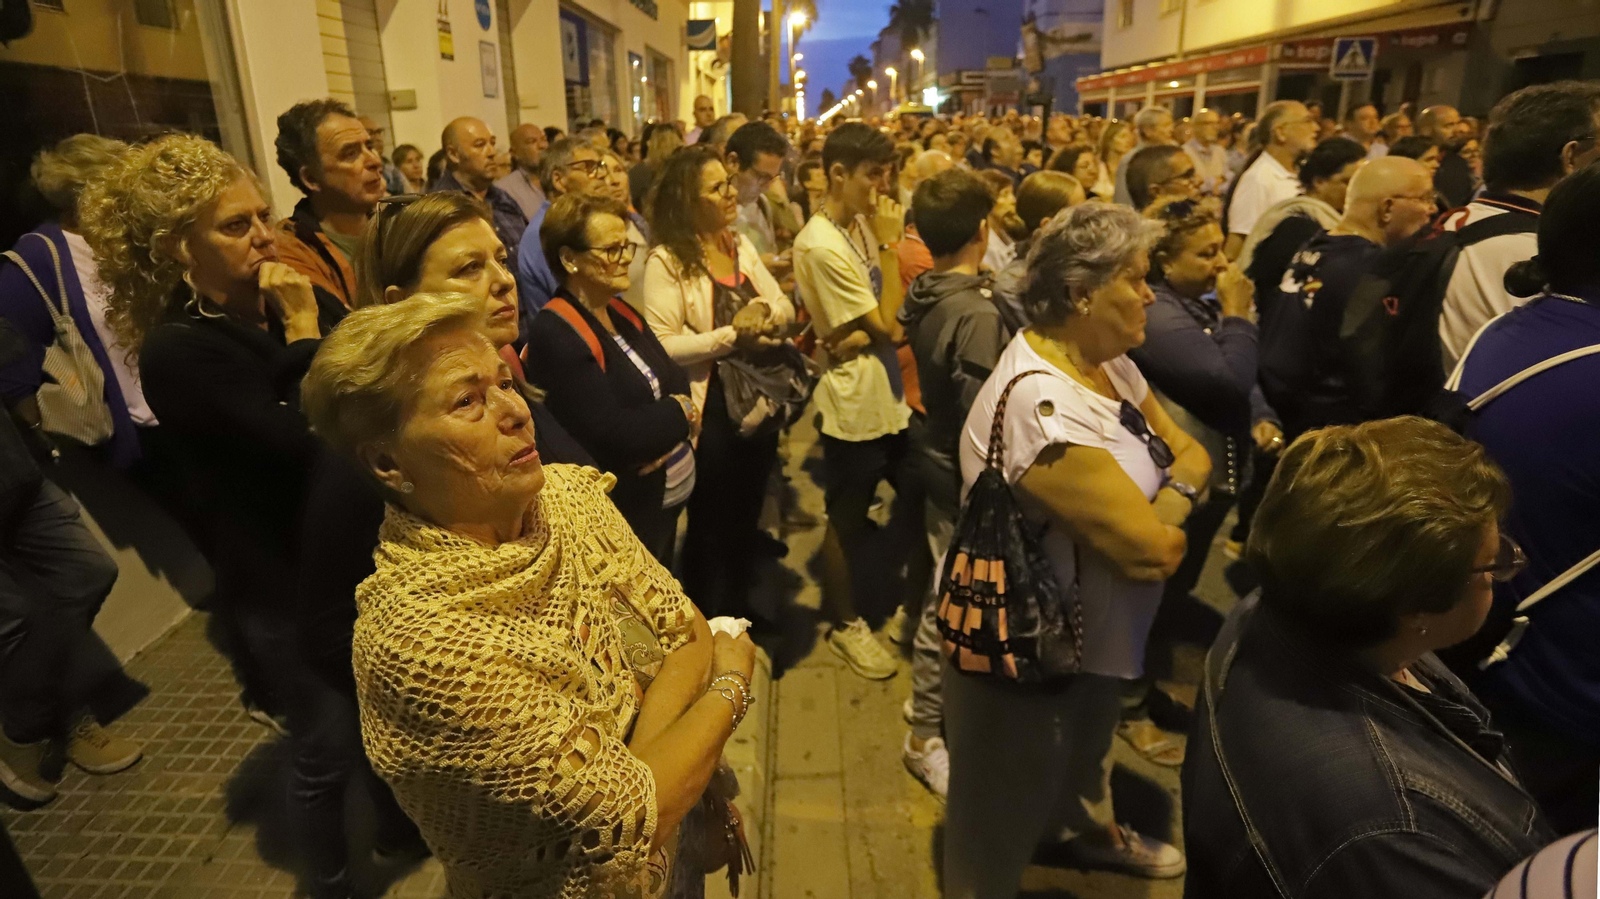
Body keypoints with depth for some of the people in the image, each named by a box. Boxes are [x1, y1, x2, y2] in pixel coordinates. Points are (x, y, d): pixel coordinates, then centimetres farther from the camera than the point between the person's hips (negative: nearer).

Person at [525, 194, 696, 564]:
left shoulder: (622, 314, 6)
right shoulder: (555, 336, -22)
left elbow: (677, 380, 3)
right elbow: (616, 437, -29)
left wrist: (663, 424, -18)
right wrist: (680, 413, -13)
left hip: (672, 498, 8)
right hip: (624, 515, -8)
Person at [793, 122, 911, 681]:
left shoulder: (862, 223, 5)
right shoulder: (821, 245, -22)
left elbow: (889, 322, 5)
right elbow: (889, 324, -21)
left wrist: (865, 335, -17)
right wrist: (890, 245, -17)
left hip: (892, 393, 8)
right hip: (855, 403, -8)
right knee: (847, 521, 10)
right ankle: (844, 624, 30)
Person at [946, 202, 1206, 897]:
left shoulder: (1106, 361, -2)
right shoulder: (1040, 402, -33)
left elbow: (1191, 451, 5)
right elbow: (1153, 548, -31)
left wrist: (1172, 481, -17)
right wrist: (1177, 495, -9)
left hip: (1091, 627, 10)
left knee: (1087, 749, 37)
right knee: (1008, 815, 14)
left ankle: (1090, 830, 65)